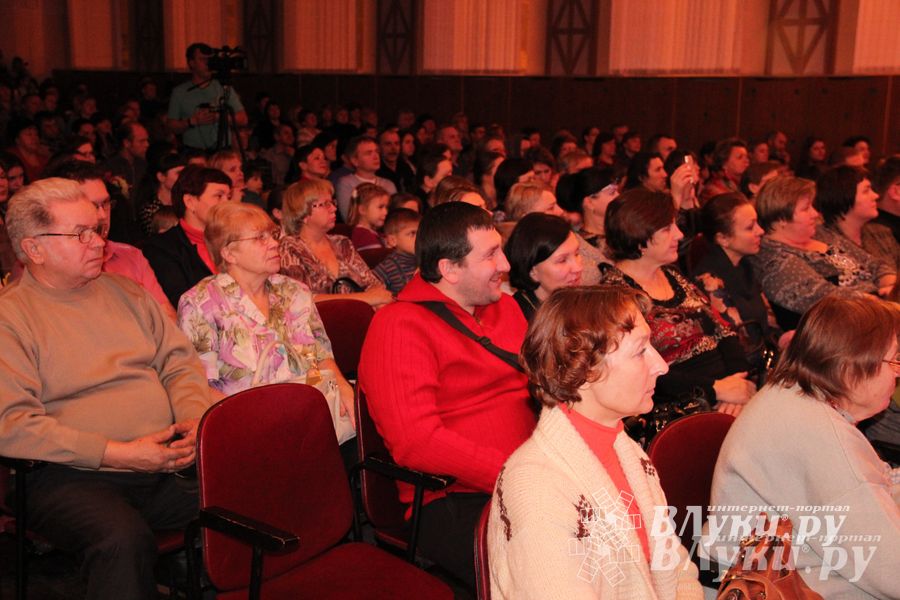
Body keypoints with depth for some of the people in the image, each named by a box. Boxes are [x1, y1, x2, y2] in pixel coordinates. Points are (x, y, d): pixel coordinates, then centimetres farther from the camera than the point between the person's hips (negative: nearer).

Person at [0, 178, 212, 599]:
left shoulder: (124, 292, 18)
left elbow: (180, 362, 18)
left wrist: (194, 419, -4)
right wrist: (119, 454, -15)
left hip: (167, 465, 6)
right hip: (70, 475, -5)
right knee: (125, 540, -37)